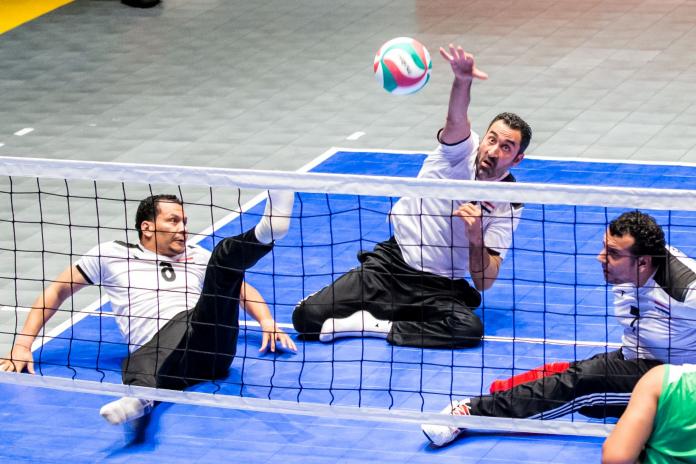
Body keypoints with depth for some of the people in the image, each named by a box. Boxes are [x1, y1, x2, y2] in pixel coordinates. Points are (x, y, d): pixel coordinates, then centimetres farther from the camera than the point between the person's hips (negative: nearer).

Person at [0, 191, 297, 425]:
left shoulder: (196, 257, 31)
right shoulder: (112, 254, 22)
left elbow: (239, 286, 37)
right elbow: (58, 290, 24)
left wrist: (267, 321, 16)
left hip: (213, 342, 4)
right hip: (157, 342, -3)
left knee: (226, 255, -14)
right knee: (138, 364, -44)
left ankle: (267, 231, -43)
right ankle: (139, 397, -76)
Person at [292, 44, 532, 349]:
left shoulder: (509, 208, -2)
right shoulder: (462, 149, -6)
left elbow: (484, 282, -6)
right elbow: (456, 120, -33)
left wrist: (476, 238, -25)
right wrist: (462, 79, -55)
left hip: (442, 287, 1)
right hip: (392, 262, -1)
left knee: (469, 328, -36)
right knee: (307, 317, -16)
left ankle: (375, 327, -21)